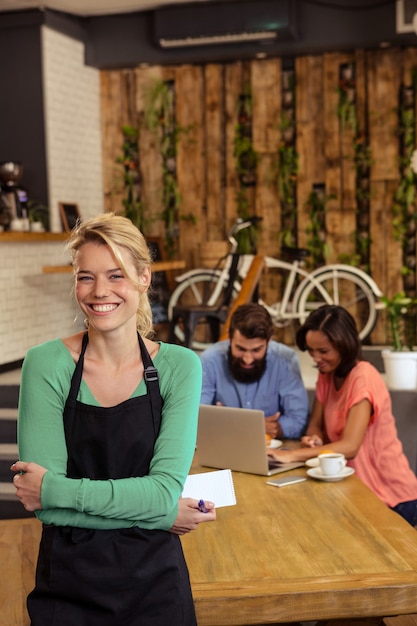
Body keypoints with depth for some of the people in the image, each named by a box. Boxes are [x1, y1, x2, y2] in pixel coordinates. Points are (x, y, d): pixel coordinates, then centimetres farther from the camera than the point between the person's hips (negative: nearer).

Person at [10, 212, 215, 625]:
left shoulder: (179, 366, -7)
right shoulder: (46, 365, -11)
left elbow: (166, 488, -16)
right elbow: (44, 507, -16)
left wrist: (54, 488, -19)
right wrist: (160, 514, -19)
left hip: (155, 580, 1)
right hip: (67, 586, -1)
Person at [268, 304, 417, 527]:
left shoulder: (363, 377, -21)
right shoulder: (327, 375, 3)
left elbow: (350, 446, -30)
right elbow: (315, 425, 6)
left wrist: (291, 455, -35)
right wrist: (315, 439, -18)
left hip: (390, 498, -6)